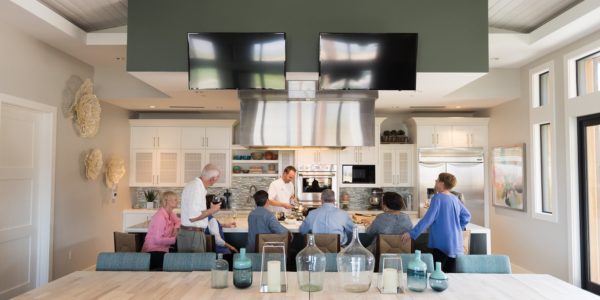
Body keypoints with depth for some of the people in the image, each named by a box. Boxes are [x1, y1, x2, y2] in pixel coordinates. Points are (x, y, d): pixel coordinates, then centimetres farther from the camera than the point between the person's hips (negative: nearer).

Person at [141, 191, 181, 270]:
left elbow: (178, 221, 24)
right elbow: (158, 239, -25)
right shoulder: (160, 216, -21)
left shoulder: (170, 214, 4)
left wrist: (176, 228, 2)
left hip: (162, 249, 8)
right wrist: (175, 239, -23)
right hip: (153, 251, -8)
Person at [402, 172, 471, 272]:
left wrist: (412, 234, -13)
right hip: (455, 244, 7)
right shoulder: (455, 199, 8)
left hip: (441, 244, -7)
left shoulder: (437, 198, -11)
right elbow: (466, 216, 12)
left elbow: (428, 219, -16)